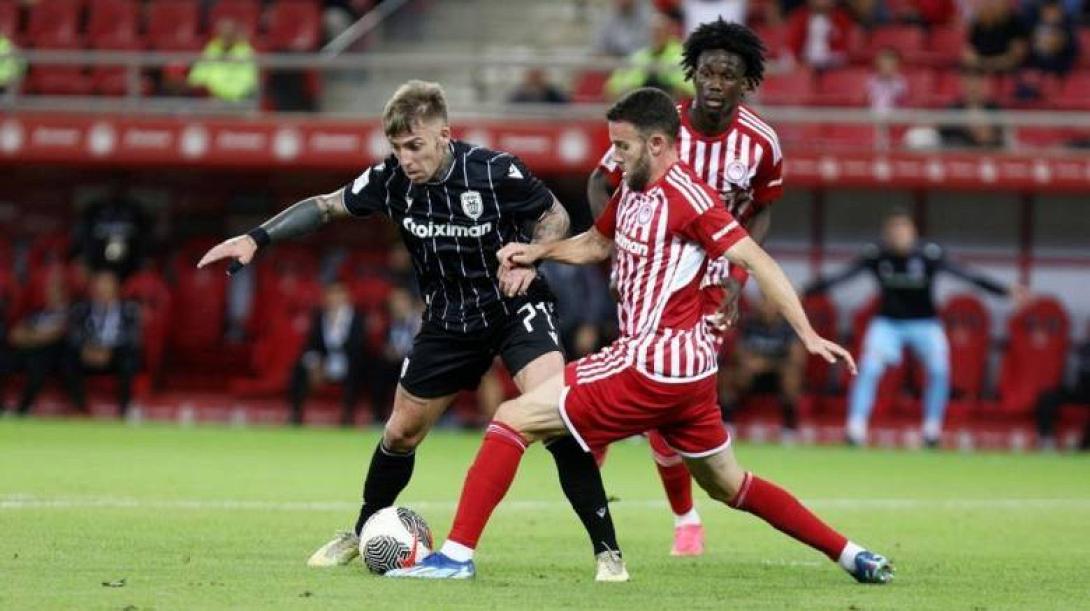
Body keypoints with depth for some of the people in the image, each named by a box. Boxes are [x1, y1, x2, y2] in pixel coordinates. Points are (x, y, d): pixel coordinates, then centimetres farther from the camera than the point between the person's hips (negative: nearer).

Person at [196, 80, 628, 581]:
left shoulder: (495, 172, -22)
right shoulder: (391, 179, -13)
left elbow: (555, 216, -7)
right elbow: (325, 207, 0)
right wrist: (256, 238, -8)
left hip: (516, 308, -4)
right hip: (449, 320, 4)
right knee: (401, 431, 12)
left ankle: (607, 551, -19)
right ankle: (364, 532, 38)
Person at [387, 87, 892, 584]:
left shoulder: (685, 196, -14)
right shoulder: (633, 189, 12)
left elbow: (755, 261, -18)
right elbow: (596, 244, 30)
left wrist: (807, 335, -23)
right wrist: (537, 252, 12)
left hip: (654, 362, -10)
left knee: (514, 418, -8)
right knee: (729, 486, 20)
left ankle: (457, 554, -10)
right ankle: (850, 555, 22)